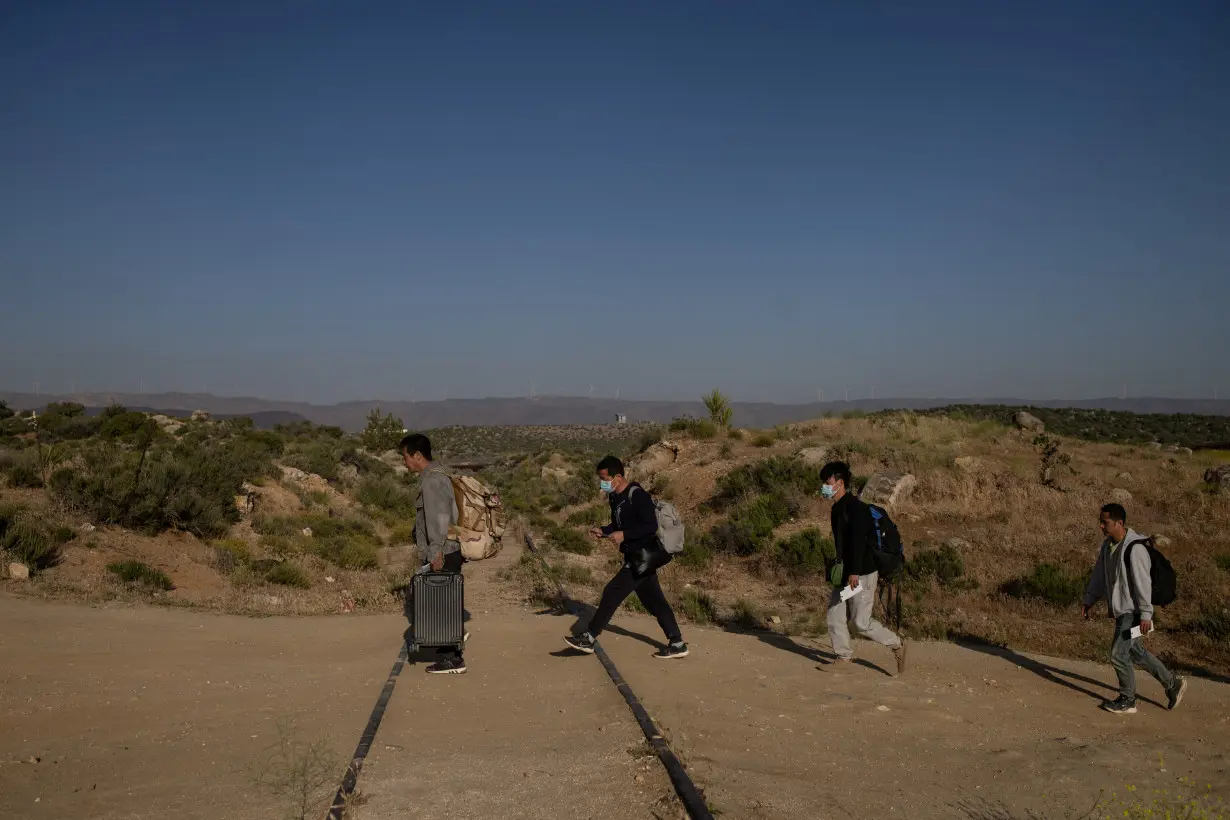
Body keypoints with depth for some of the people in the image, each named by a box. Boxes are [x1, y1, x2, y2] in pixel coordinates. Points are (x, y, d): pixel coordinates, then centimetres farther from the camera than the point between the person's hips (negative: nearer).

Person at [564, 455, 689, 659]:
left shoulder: (637, 495, -19)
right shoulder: (615, 498, 9)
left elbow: (651, 525, -22)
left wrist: (624, 535, -26)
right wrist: (602, 531, 1)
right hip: (636, 557, 10)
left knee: (612, 593, -9)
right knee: (654, 602, 13)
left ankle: (588, 638, -2)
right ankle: (677, 644, 21)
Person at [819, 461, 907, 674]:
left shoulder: (855, 507, -17)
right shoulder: (838, 508, 12)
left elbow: (859, 542, -24)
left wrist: (854, 572, -28)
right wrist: (840, 570, 22)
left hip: (861, 574, -9)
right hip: (845, 574, 9)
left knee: (861, 622, -5)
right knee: (835, 615, 7)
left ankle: (896, 645, 14)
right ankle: (844, 657, 17)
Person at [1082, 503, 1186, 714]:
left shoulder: (1135, 548, -22)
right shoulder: (1108, 545, 5)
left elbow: (1143, 583, -22)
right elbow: (1099, 575, 15)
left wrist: (1145, 615, -21)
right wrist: (1089, 601, 14)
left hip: (1132, 612, -9)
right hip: (1121, 610, 9)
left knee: (1118, 655, -3)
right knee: (1137, 653, 19)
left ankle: (1127, 701, 14)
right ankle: (1173, 683, 35)